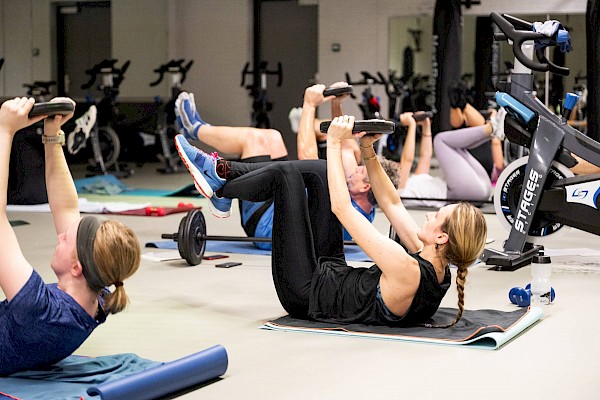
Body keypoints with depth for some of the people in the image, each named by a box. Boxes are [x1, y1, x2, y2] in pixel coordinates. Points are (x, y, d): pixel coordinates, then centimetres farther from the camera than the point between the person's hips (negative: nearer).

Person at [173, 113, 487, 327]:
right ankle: (221, 171, 18)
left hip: (307, 294, -8)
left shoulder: (407, 271, -35)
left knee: (287, 173, -8)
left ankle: (219, 186, 18)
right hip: (332, 276, 8)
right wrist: (368, 152, -2)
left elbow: (341, 208, -30)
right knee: (317, 171, 5)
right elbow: (391, 204, 3)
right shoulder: (435, 267, -10)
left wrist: (335, 143, -22)